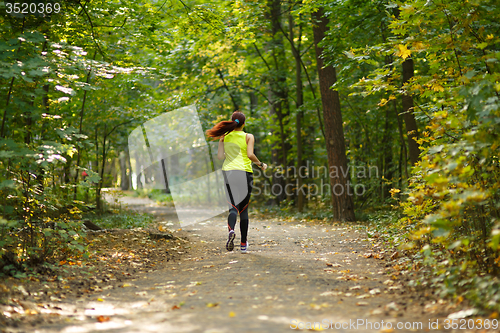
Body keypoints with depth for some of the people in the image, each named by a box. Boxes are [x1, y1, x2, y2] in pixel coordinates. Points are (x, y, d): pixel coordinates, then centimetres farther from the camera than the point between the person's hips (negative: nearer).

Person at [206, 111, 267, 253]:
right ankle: (243, 244, 12)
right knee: (244, 208, 9)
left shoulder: (225, 137, 8)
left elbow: (220, 156, 4)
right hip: (244, 172, -1)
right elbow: (250, 155, -11)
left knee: (233, 206, -1)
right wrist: (261, 164, 5)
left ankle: (231, 230, -34)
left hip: (228, 172, 1)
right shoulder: (248, 137, 1)